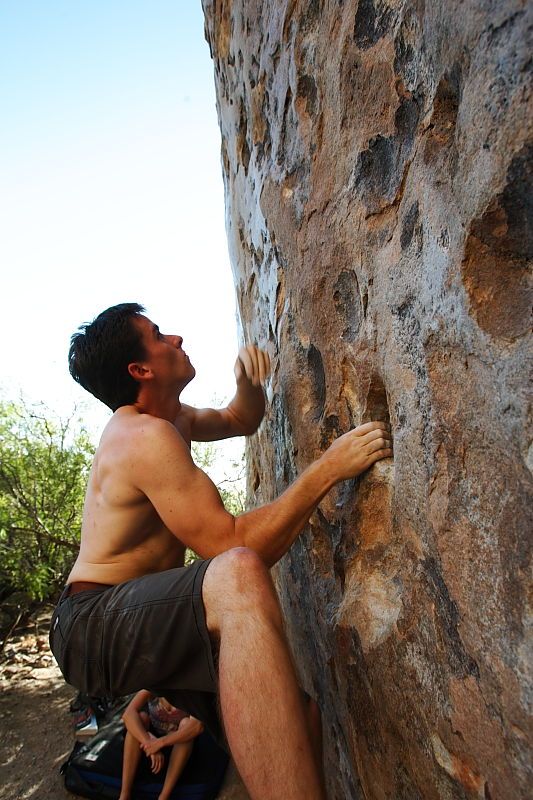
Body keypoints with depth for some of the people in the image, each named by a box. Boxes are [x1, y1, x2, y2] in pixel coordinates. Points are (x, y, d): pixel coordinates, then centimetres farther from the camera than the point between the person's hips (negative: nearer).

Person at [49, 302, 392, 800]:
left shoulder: (168, 418, 11)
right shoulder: (146, 436, -20)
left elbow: (240, 421, 26)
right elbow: (235, 547, -26)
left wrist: (248, 382, 3)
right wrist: (329, 468, -24)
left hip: (140, 619, 10)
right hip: (94, 623, -9)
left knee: (295, 720, 0)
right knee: (238, 574, -41)